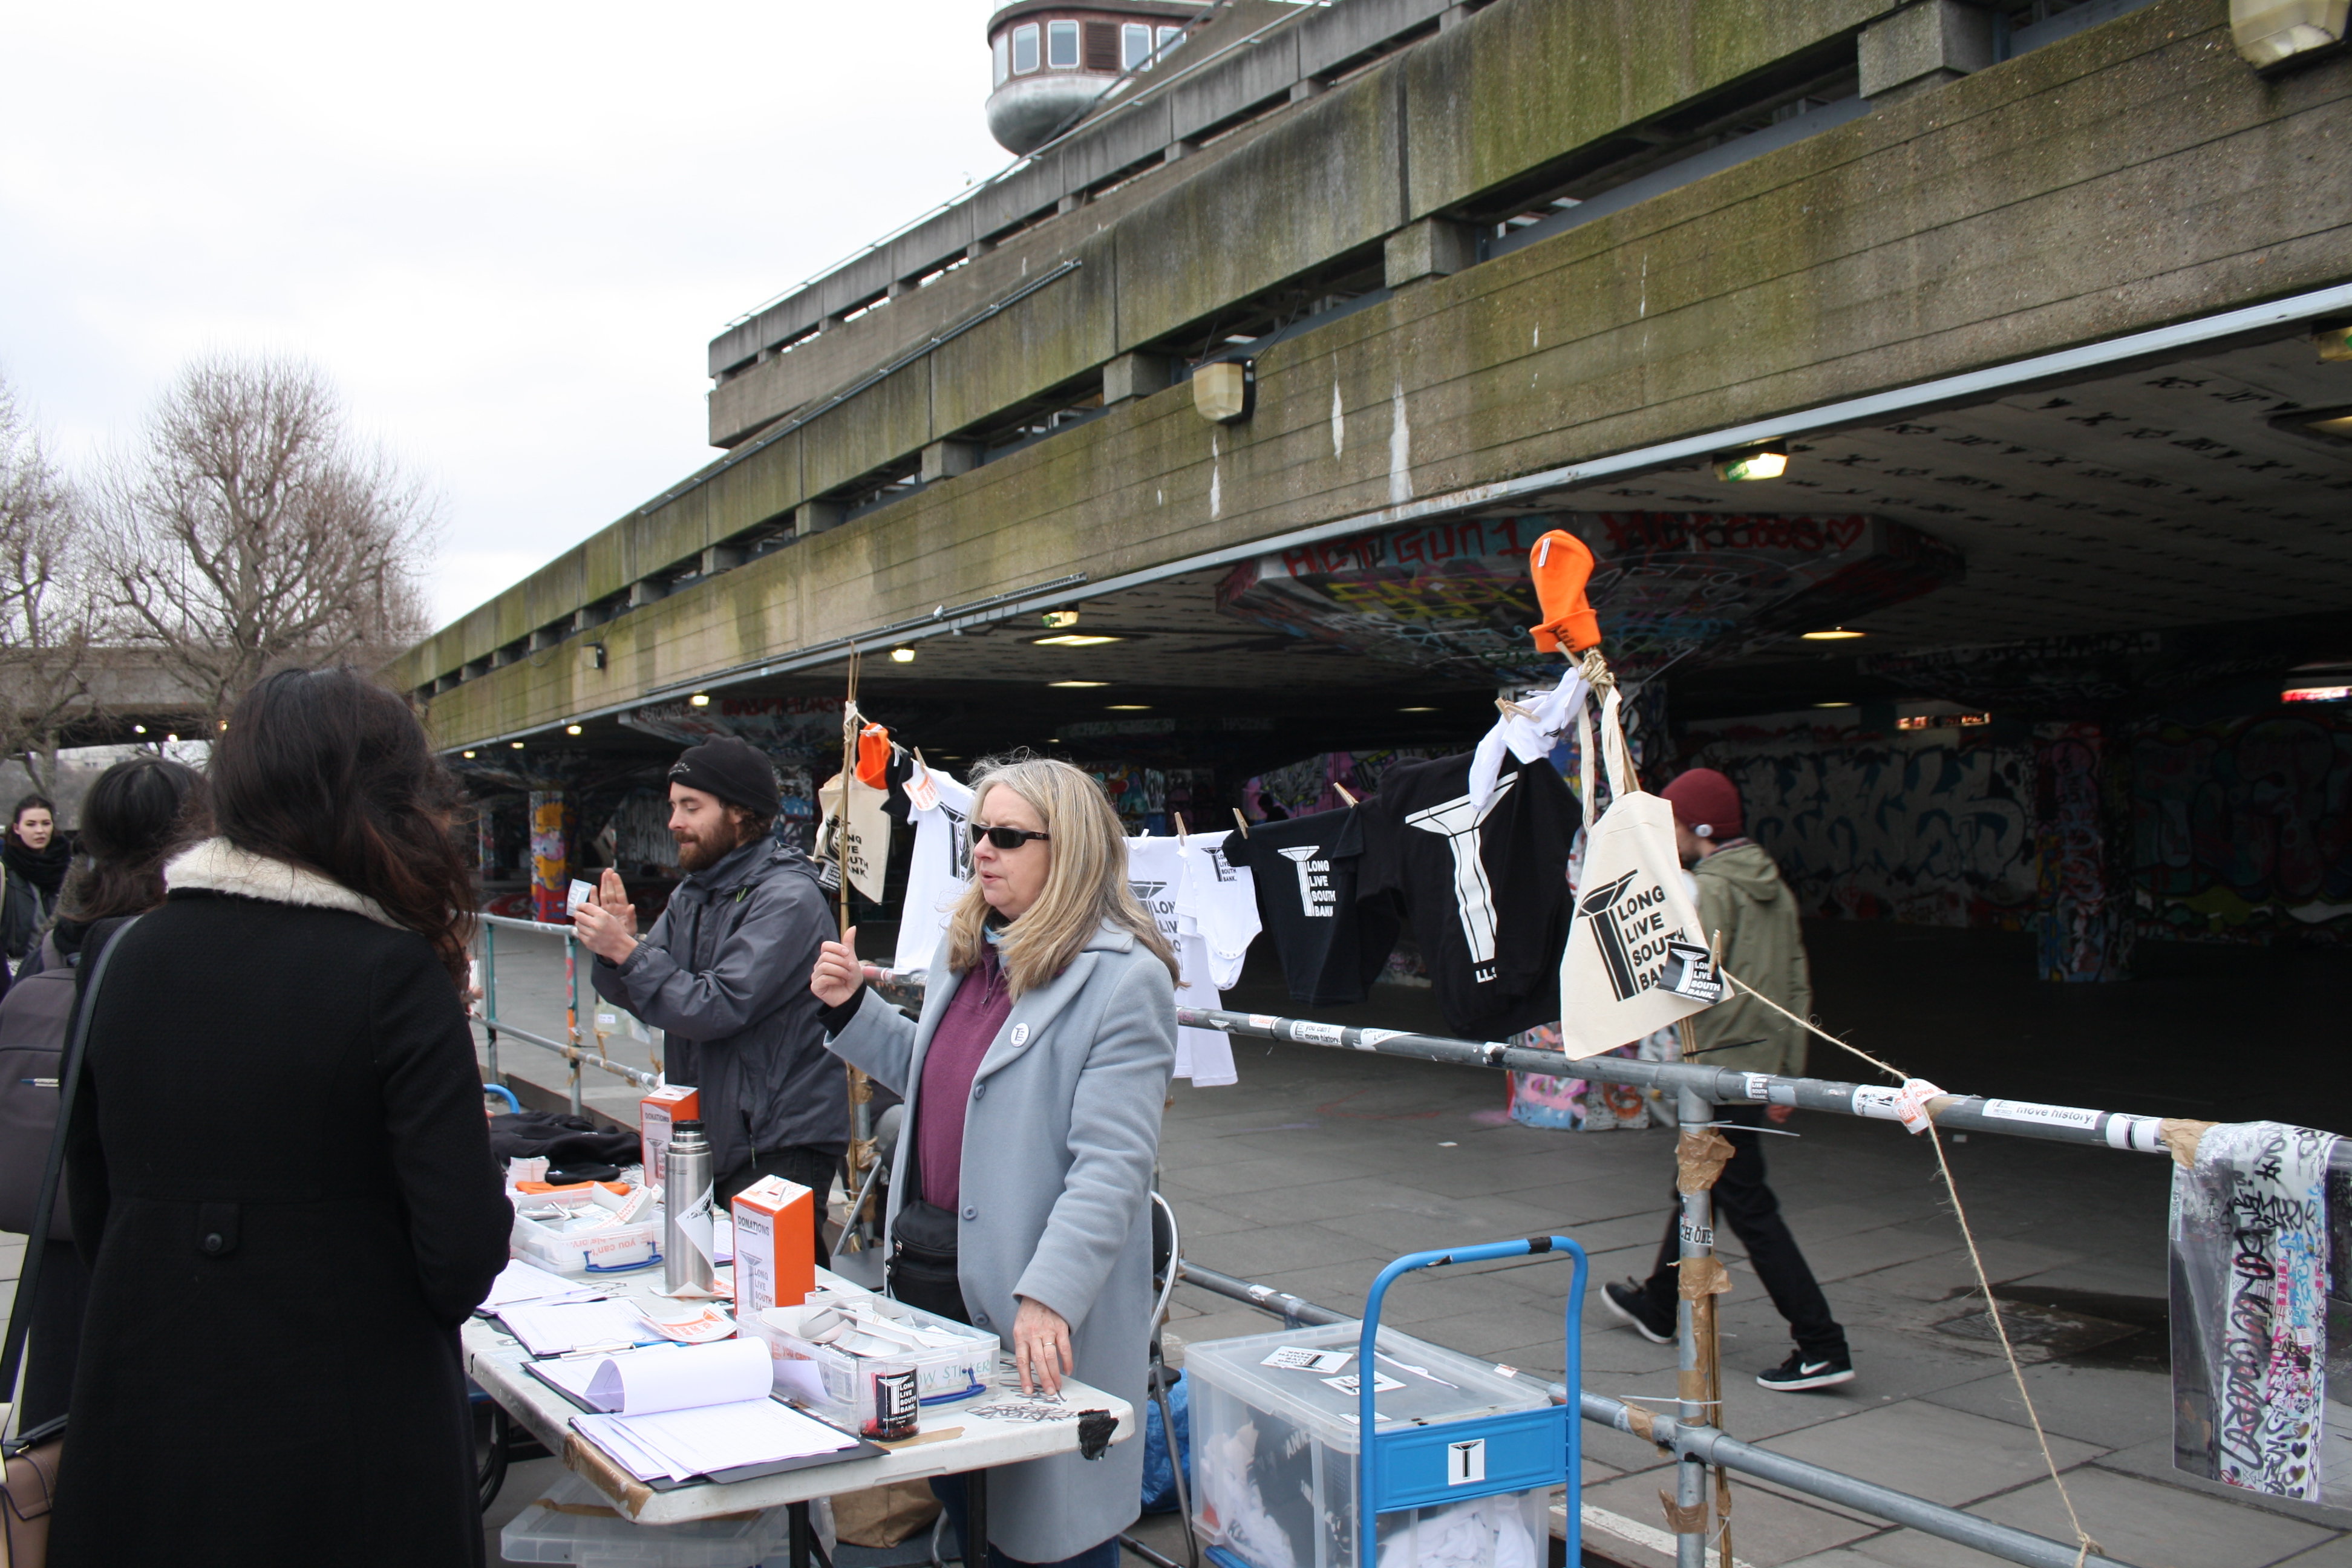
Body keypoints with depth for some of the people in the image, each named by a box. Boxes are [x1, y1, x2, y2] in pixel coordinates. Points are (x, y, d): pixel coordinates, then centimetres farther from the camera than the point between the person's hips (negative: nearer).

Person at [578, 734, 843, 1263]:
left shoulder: (787, 898, -15)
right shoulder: (693, 895, 12)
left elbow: (717, 1009, -22)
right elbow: (640, 996, 11)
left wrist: (625, 951, -19)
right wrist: (616, 941, -9)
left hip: (779, 1147, -8)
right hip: (712, 1137, 8)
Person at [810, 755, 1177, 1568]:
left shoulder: (1125, 979, -17)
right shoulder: (966, 951, 9)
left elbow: (1111, 1164, -23)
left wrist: (1050, 1296, -31)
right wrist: (851, 1009, 9)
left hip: (1037, 1313, -8)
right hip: (929, 1264, 8)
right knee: (953, 1493, 23)